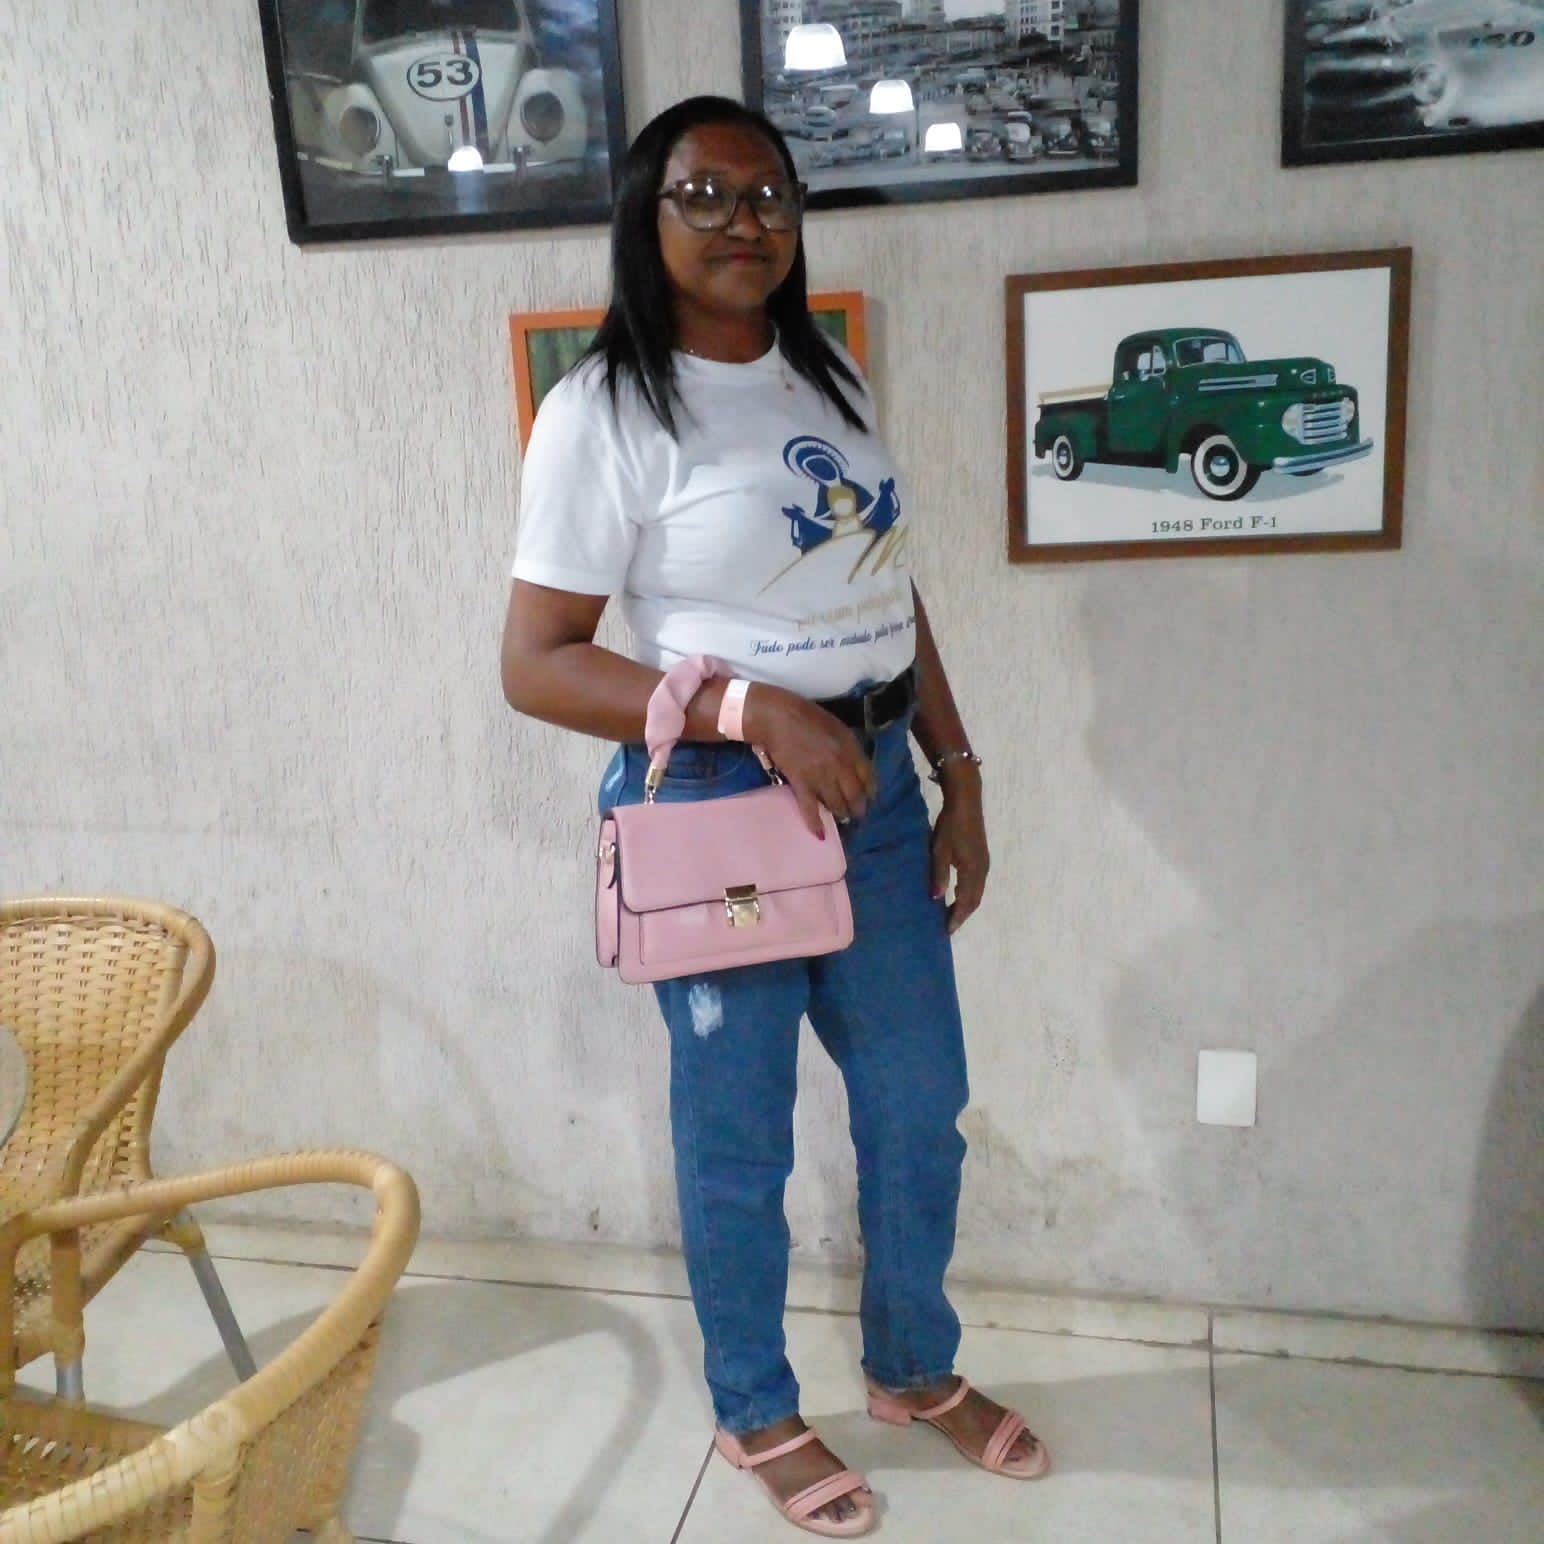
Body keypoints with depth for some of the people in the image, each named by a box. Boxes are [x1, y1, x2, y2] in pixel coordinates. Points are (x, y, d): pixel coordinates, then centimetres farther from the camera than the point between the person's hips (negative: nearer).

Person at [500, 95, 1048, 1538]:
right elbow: (535, 663, -14)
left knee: (918, 1107, 17)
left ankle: (915, 1368, 43)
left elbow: (892, 596, 13)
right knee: (737, 1139, 11)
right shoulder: (605, 408, -11)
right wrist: (757, 710, -22)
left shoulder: (829, 378, 8)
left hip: (877, 786, 6)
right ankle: (758, 1416, 37)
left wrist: (956, 775, 8)